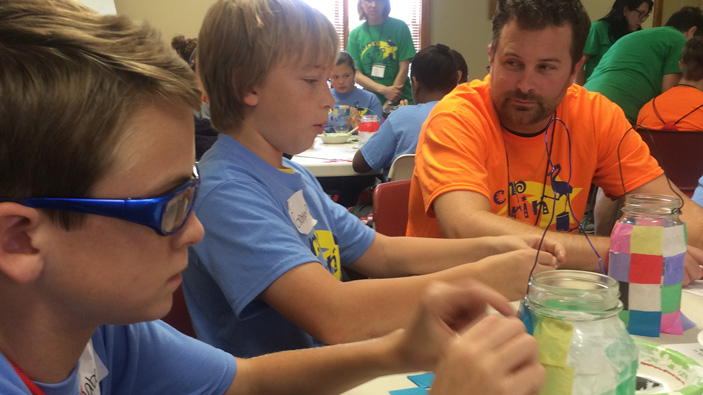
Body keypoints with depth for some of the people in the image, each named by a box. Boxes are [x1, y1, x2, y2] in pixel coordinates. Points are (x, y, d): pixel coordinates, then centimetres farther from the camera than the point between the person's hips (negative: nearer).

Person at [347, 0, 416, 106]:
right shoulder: (355, 34, 4)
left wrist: (389, 103, -7)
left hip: (401, 101, -1)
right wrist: (384, 90, -14)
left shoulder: (399, 27, 0)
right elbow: (356, 74, 0)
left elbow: (403, 68, -3)